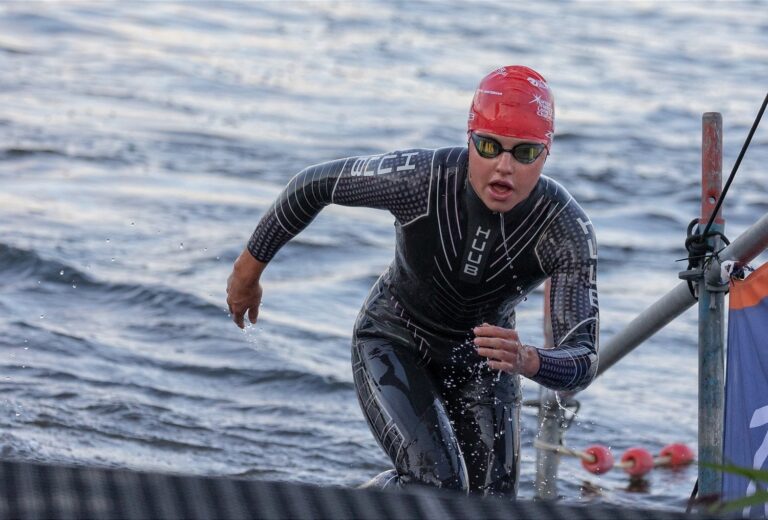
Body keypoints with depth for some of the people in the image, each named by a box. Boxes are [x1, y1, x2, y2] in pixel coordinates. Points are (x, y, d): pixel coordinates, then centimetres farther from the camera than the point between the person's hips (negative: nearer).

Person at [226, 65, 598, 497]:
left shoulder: (568, 231, -29)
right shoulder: (422, 178, -32)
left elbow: (584, 361, -34)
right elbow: (313, 186, -15)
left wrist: (525, 360, -56)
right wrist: (250, 268, -3)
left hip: (481, 359, 3)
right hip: (394, 343, -3)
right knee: (437, 483, -24)